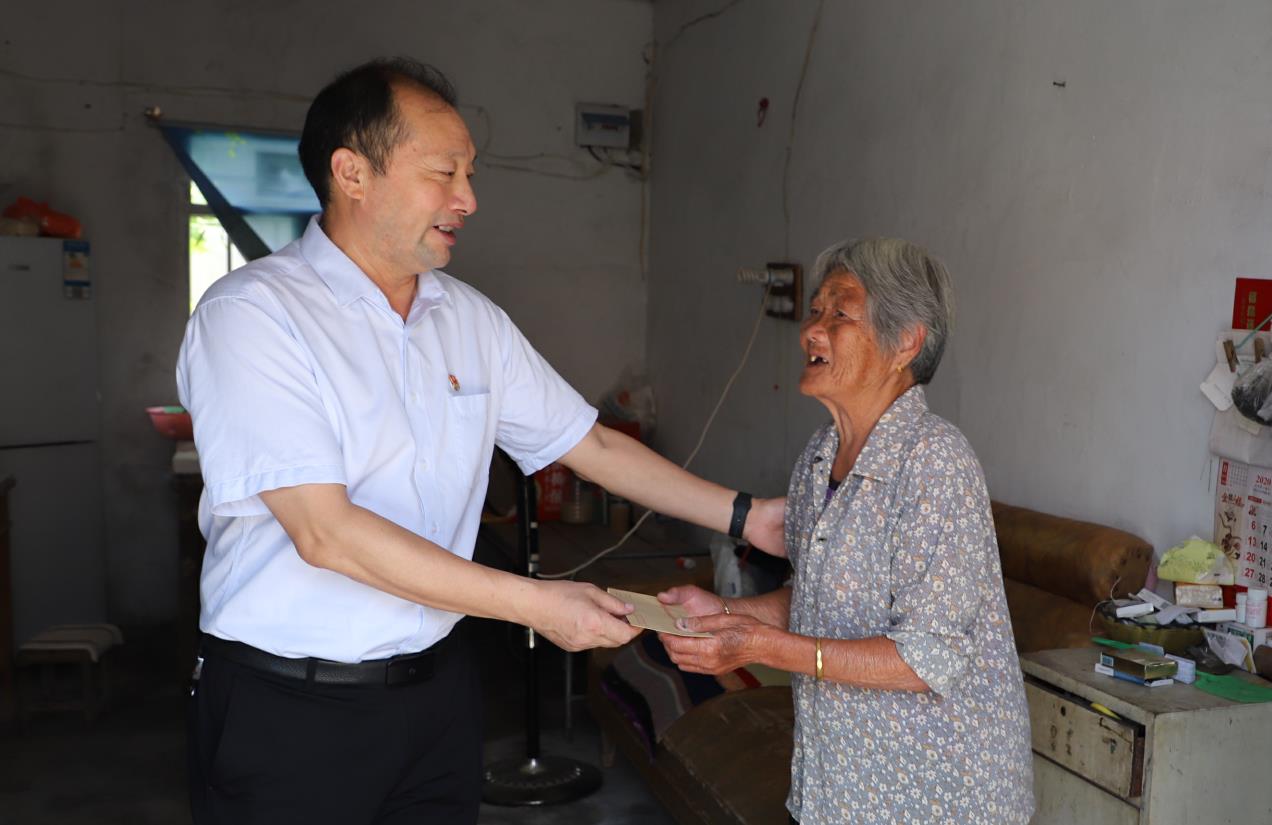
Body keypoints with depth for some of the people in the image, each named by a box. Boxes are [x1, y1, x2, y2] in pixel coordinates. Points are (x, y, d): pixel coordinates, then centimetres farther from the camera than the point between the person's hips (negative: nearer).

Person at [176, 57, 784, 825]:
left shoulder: (472, 319, 4)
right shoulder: (253, 314, -15)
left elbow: (592, 444, 10)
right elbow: (325, 531, -22)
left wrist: (744, 516, 6)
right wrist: (533, 603, -22)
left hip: (439, 685, 5)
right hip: (289, 708, -5)